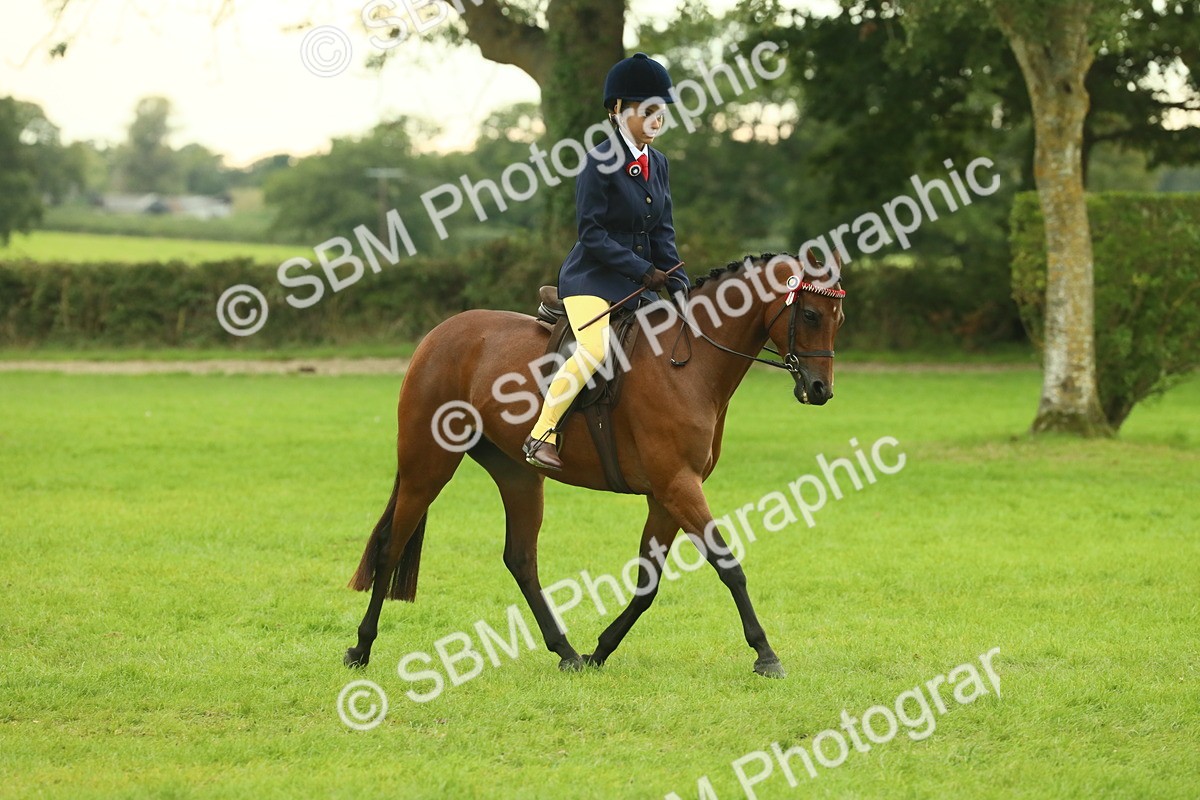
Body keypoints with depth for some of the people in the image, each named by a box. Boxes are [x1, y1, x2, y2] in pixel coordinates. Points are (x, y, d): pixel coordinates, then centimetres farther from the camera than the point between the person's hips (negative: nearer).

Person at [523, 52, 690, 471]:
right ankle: (541, 435, -21)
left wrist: (678, 284, -1)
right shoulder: (601, 162, -11)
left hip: (637, 284, 8)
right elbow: (592, 234, -15)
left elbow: (663, 232, 12)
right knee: (597, 348, -29)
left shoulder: (657, 163, 11)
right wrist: (644, 270, -18)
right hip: (592, 280, -8)